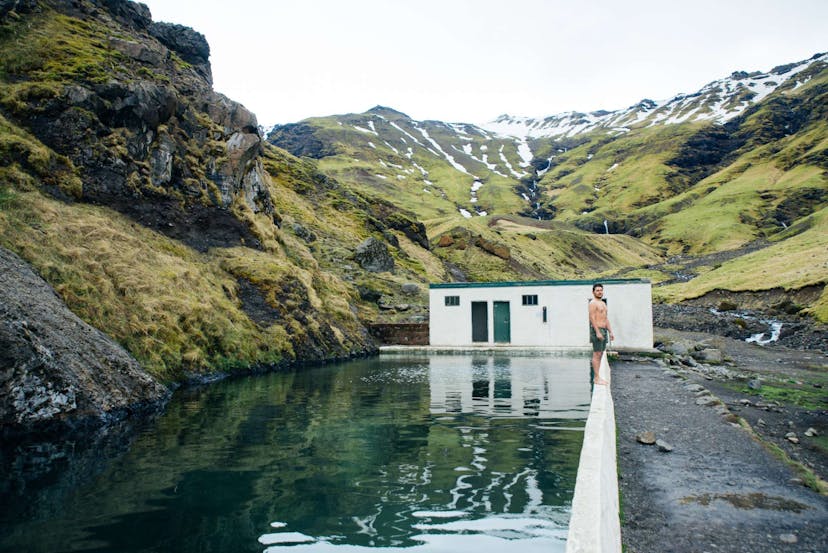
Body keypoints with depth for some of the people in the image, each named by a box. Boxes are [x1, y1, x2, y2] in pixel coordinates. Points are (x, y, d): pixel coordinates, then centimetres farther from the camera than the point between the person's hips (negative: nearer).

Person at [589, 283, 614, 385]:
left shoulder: (603, 303, 20)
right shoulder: (593, 303, -8)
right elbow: (592, 318, -16)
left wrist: (610, 332, 16)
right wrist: (597, 332, -22)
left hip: (604, 331, 9)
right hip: (597, 330, -9)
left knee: (600, 354, 10)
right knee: (596, 354, -8)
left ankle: (598, 377, 14)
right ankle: (597, 378, -7)